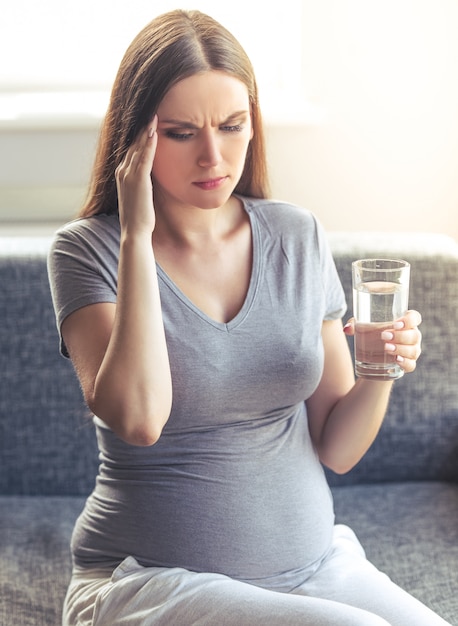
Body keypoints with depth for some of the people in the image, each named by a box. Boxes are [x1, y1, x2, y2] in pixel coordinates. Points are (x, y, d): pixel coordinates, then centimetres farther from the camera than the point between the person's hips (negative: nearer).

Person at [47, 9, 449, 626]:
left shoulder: (298, 236, 4)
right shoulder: (88, 250, -7)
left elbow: (335, 449, 7)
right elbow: (138, 419, -24)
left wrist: (378, 375, -14)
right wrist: (137, 234, -20)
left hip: (315, 562, 5)